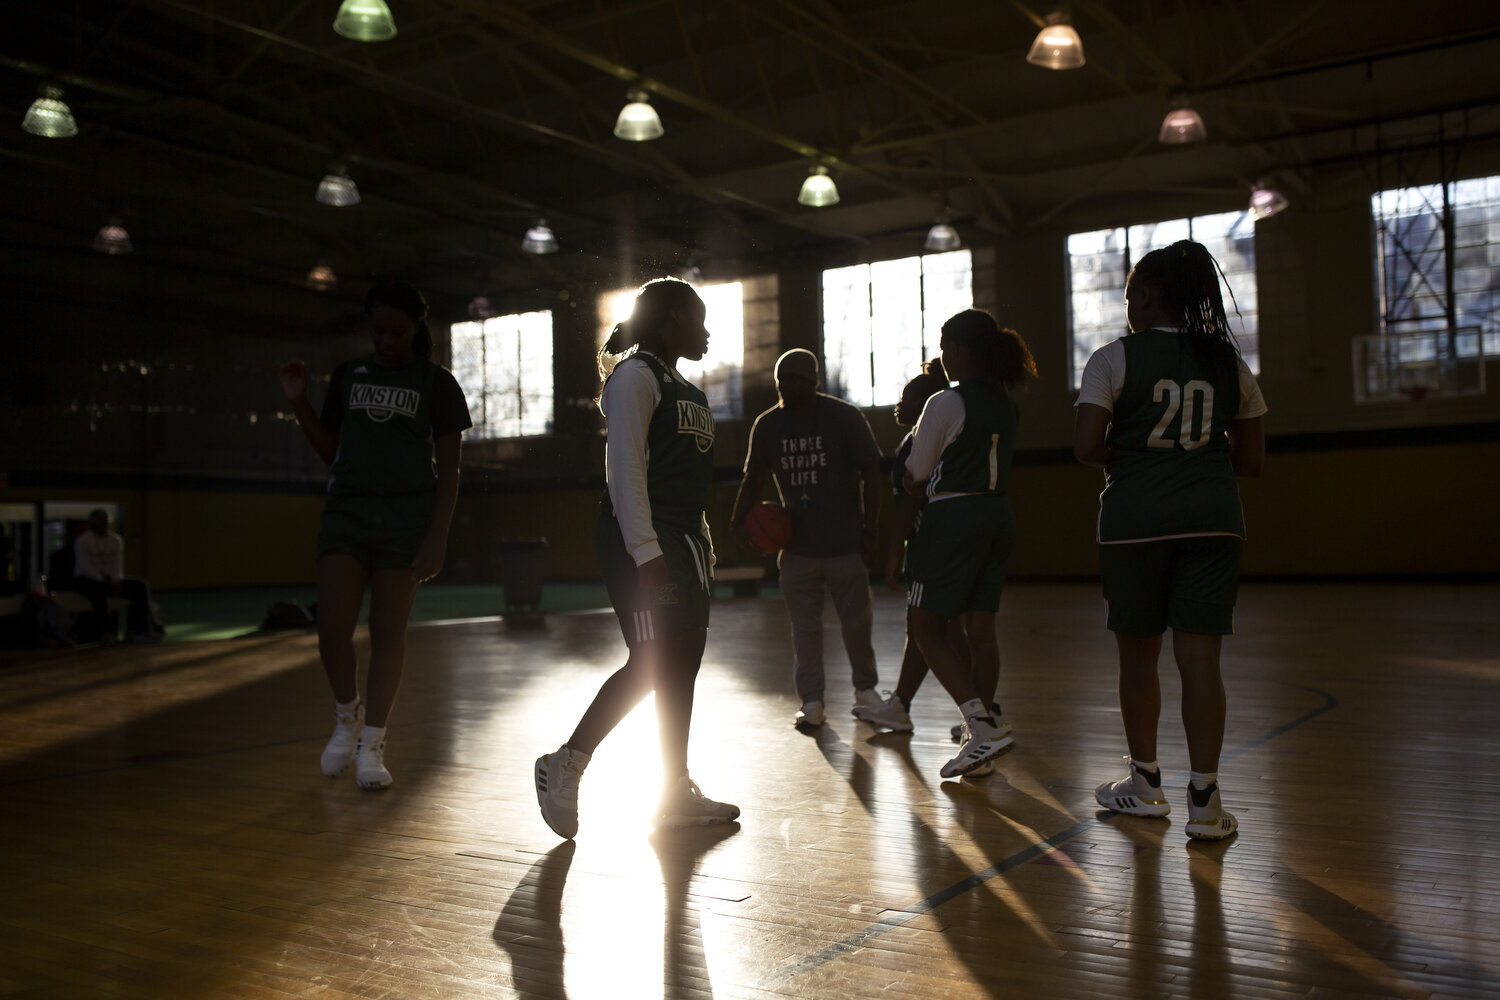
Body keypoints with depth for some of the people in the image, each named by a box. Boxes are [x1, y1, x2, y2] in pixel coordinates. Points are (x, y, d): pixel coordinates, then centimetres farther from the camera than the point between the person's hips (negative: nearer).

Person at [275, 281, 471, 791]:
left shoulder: (436, 382, 3)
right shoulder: (349, 375, 12)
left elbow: (448, 469, 1)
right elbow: (329, 451, 18)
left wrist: (438, 536, -8)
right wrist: (299, 402, 3)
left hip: (407, 516, -2)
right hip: (347, 509, 2)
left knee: (388, 632, 0)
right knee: (332, 629, -8)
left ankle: (372, 745, 11)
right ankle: (347, 715, 20)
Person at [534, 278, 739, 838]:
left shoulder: (685, 388, 21)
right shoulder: (636, 376, -8)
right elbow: (625, 467, -17)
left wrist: (703, 543, 19)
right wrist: (645, 550, -24)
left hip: (684, 539, 9)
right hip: (642, 542, -9)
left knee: (684, 662, 8)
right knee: (652, 662, -13)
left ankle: (677, 793, 14)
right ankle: (566, 765, 0)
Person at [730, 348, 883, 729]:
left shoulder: (844, 417, -5)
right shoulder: (767, 425, 4)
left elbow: (871, 475, -4)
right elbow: (755, 477, 14)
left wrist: (869, 532, -8)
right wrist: (738, 520, 2)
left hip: (846, 544, -2)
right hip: (797, 546, 3)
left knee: (856, 621, 6)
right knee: (804, 626, 2)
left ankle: (865, 689, 26)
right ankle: (811, 702, 10)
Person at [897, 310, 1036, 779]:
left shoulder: (946, 403, -11)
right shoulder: (1007, 405, 11)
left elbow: (914, 480, -3)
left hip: (952, 520, -8)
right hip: (999, 516, 8)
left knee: (926, 628, 1)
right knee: (980, 629, 10)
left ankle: (984, 725, -11)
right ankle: (981, 737, 13)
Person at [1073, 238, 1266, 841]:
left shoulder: (1115, 359, -3)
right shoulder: (1228, 362, 9)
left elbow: (1086, 446, -11)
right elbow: (1250, 460, 11)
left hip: (1134, 518, -3)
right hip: (1213, 517, 3)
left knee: (1138, 654, 11)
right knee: (1200, 657, 3)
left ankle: (1144, 784, 25)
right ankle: (1204, 799, 2)